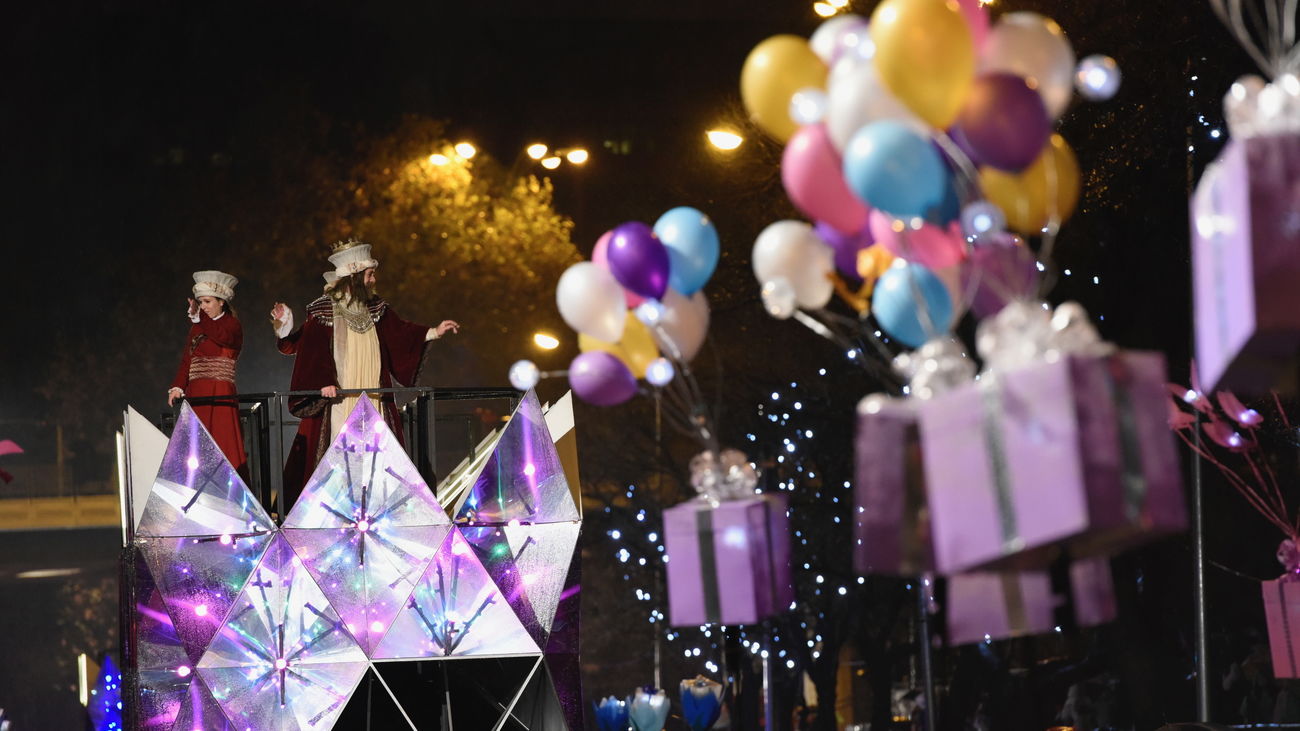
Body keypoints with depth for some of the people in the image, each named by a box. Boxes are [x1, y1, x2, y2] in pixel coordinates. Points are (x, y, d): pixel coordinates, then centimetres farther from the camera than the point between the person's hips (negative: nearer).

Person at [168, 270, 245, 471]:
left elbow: (221, 336, -21)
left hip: (220, 396, -6)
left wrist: (197, 316, -13)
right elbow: (186, 359, 12)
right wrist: (177, 387, -2)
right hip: (196, 397, 6)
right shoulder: (197, 327, 19)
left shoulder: (232, 324, 2)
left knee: (223, 450, -12)